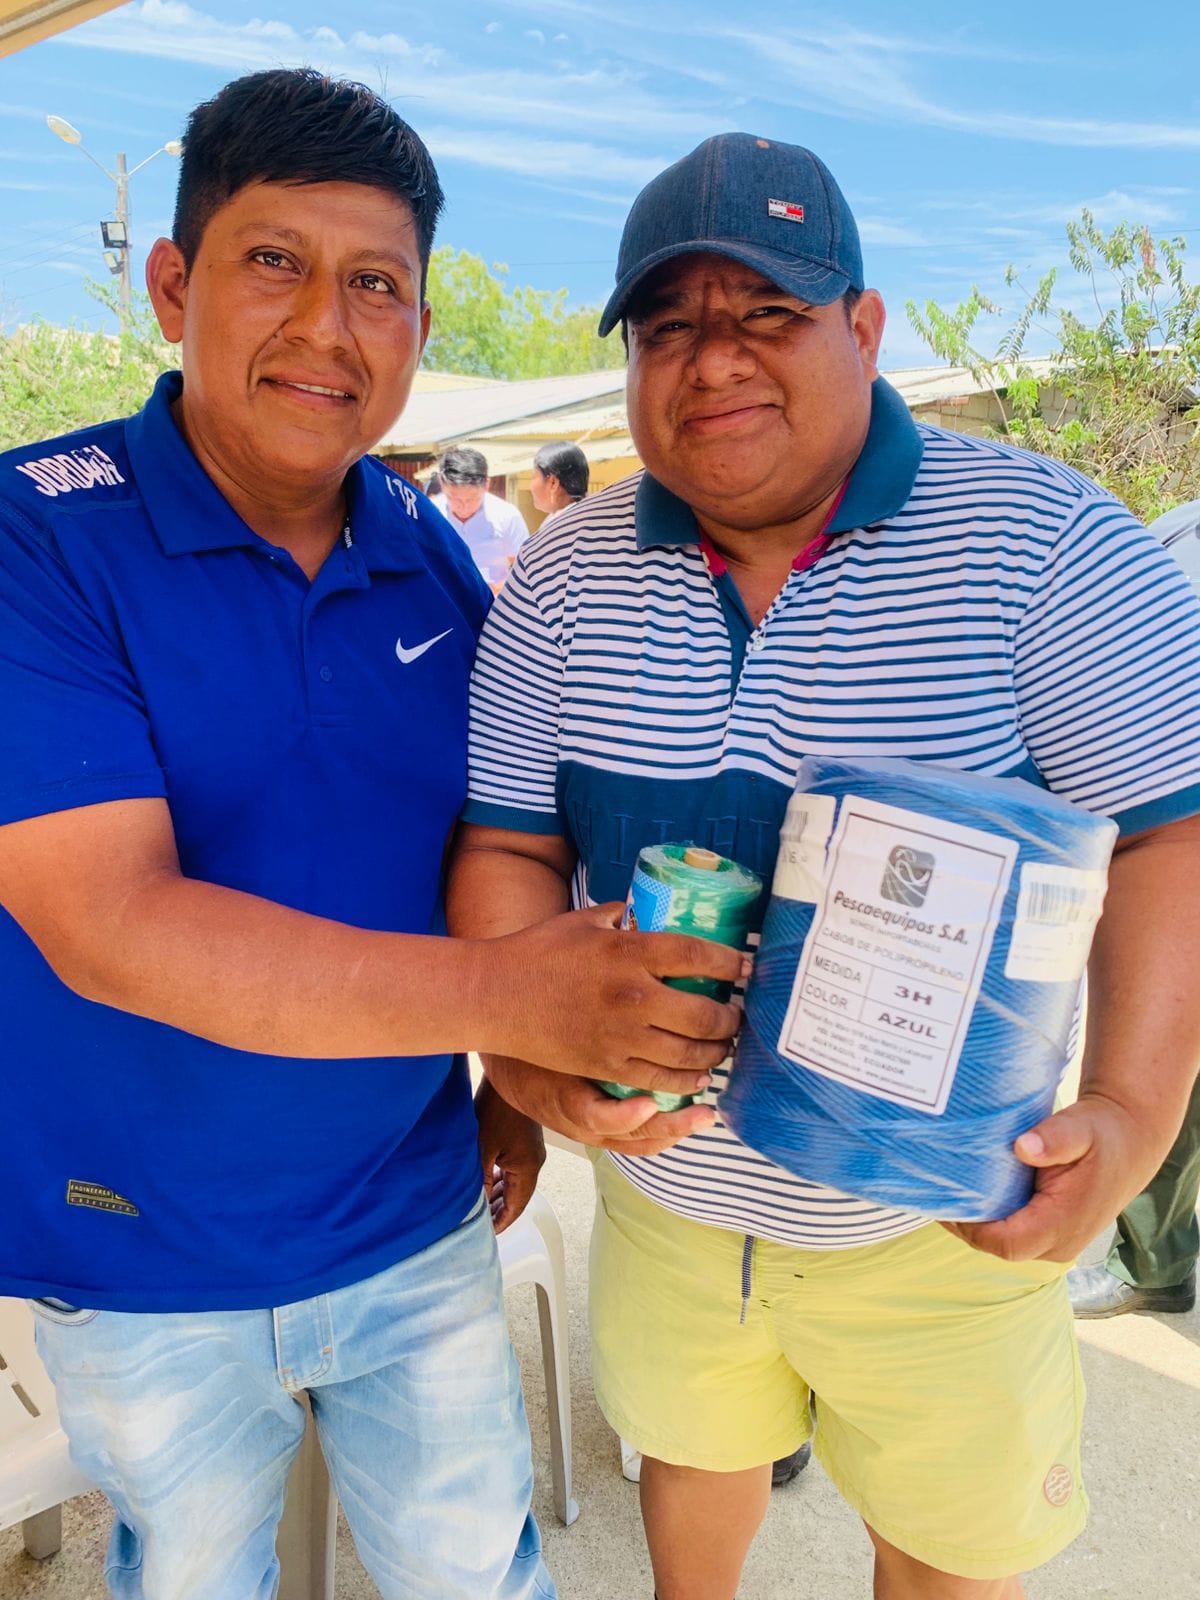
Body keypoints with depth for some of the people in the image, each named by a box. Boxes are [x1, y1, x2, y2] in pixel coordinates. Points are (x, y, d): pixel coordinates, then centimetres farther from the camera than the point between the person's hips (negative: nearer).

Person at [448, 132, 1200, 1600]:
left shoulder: (1039, 539, -15)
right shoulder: (568, 574, -5)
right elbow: (507, 844, -2)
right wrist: (528, 1050, -18)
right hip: (662, 1178, 3)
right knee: (690, 1447, 30)